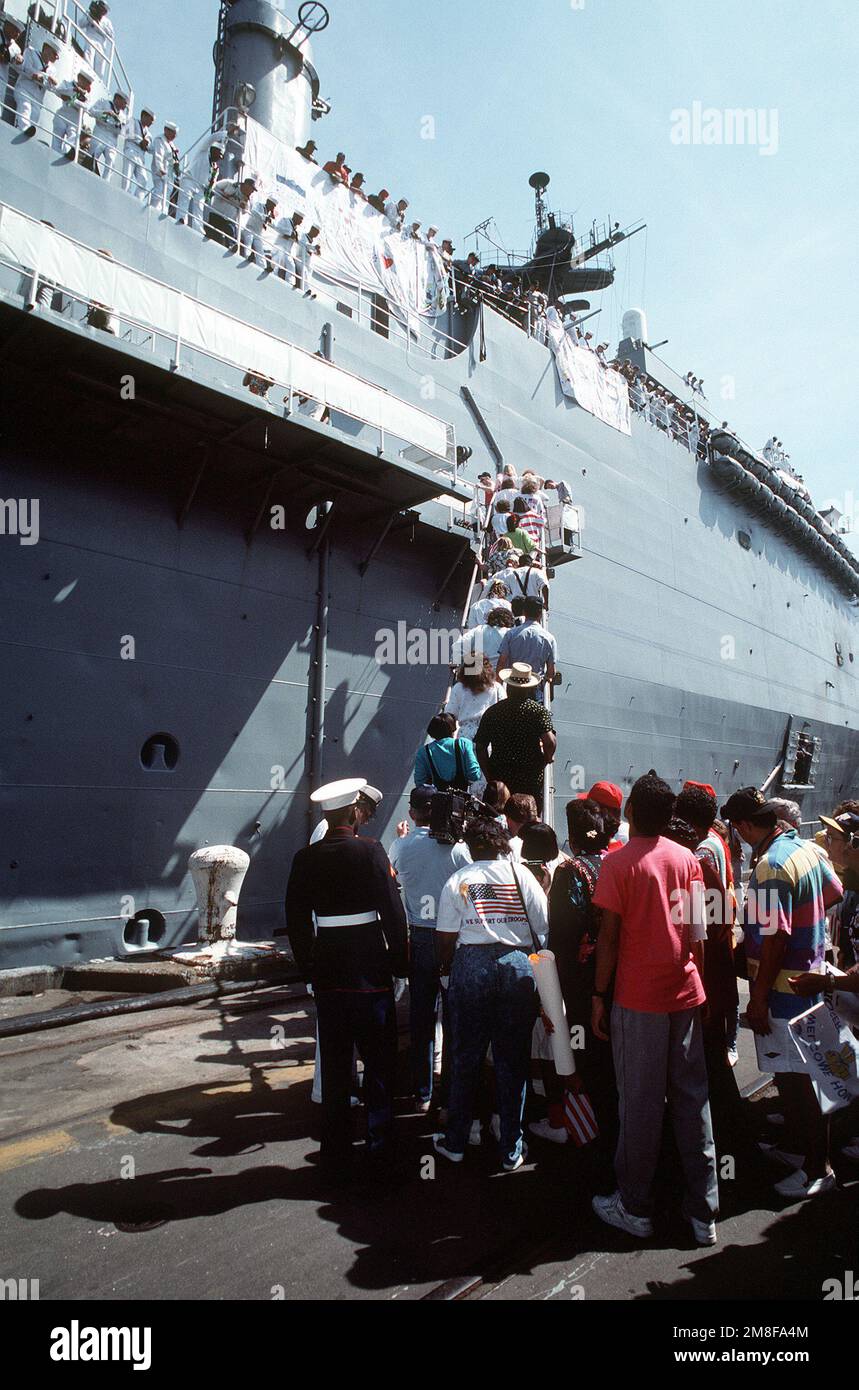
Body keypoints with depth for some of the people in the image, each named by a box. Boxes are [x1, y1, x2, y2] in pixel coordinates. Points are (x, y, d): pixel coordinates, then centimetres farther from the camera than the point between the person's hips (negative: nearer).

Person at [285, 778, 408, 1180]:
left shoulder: (305, 859, 0)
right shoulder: (371, 851, -11)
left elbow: (296, 922, 4)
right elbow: (393, 913, -11)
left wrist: (309, 972, 14)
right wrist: (400, 969, -1)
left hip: (327, 973, 4)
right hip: (371, 970, -3)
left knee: (334, 1066, 13)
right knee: (379, 1062, 10)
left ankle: (337, 1155, 22)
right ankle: (380, 1149, 19)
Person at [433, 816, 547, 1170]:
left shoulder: (457, 880, 2)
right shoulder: (522, 876, 4)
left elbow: (446, 937, 0)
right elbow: (544, 929, 3)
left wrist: (445, 968, 15)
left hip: (471, 965, 0)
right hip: (518, 966, 1)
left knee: (465, 1059, 12)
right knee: (512, 1060, 9)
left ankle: (455, 1143, 24)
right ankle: (511, 1150, 18)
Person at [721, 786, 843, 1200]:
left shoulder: (770, 865, -25)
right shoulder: (806, 849, 2)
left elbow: (776, 939, -26)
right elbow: (834, 894, 16)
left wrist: (758, 999, -19)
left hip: (783, 989, -9)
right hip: (809, 977, 9)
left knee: (795, 1080, 4)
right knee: (794, 1075, 21)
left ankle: (817, 1168, 16)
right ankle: (796, 1145, 36)